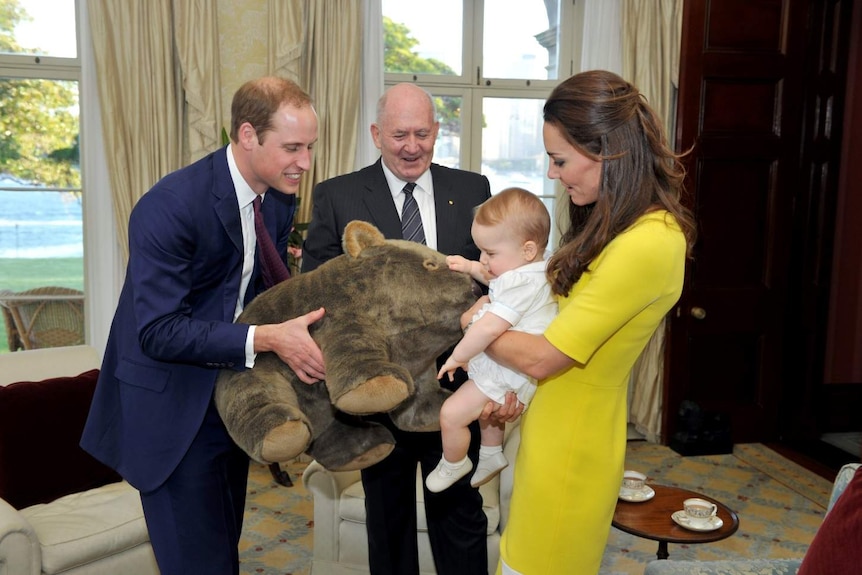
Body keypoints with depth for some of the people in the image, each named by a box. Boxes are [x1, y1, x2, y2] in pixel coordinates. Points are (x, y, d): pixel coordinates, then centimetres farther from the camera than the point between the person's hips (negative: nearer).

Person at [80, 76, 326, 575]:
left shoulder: (281, 198, -1)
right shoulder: (169, 206, -25)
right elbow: (158, 331, -28)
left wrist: (295, 333, -9)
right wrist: (264, 339, -35)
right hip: (172, 408, -7)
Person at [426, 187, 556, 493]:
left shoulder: (520, 284, -30)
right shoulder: (534, 270, 3)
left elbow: (490, 328, -37)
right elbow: (494, 277, 24)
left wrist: (457, 356, -25)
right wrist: (469, 267, 8)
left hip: (504, 375, -11)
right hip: (500, 366, 11)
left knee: (451, 414, -5)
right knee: (487, 406, 35)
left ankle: (453, 464, 20)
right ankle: (492, 455, 52)